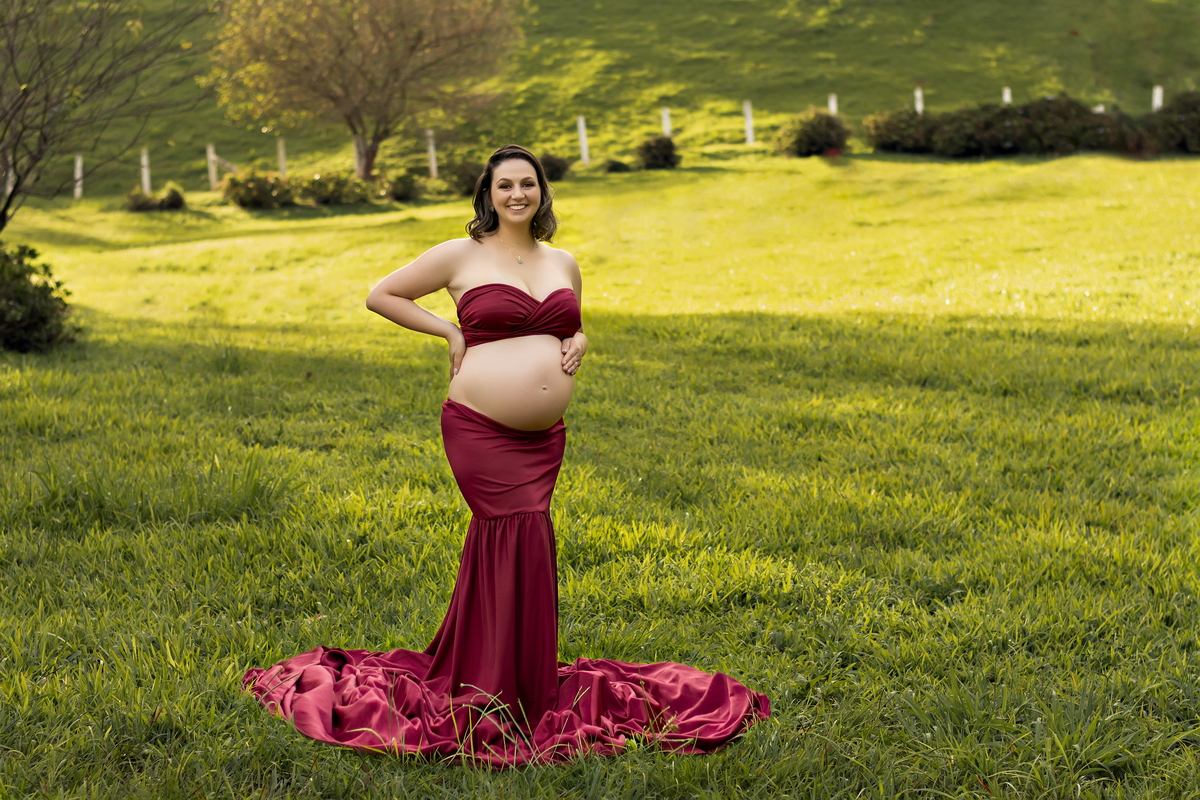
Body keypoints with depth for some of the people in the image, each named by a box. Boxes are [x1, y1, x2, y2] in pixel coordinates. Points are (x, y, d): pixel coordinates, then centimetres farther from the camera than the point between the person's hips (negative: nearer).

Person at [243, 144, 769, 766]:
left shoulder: (563, 263, 14)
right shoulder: (461, 256, 0)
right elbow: (381, 295, 4)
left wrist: (580, 343, 7)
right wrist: (449, 331, -4)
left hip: (543, 437, 5)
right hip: (480, 429, -5)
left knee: (498, 542, 8)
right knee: (524, 542, -10)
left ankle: (457, 674, 23)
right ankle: (516, 696, 3)